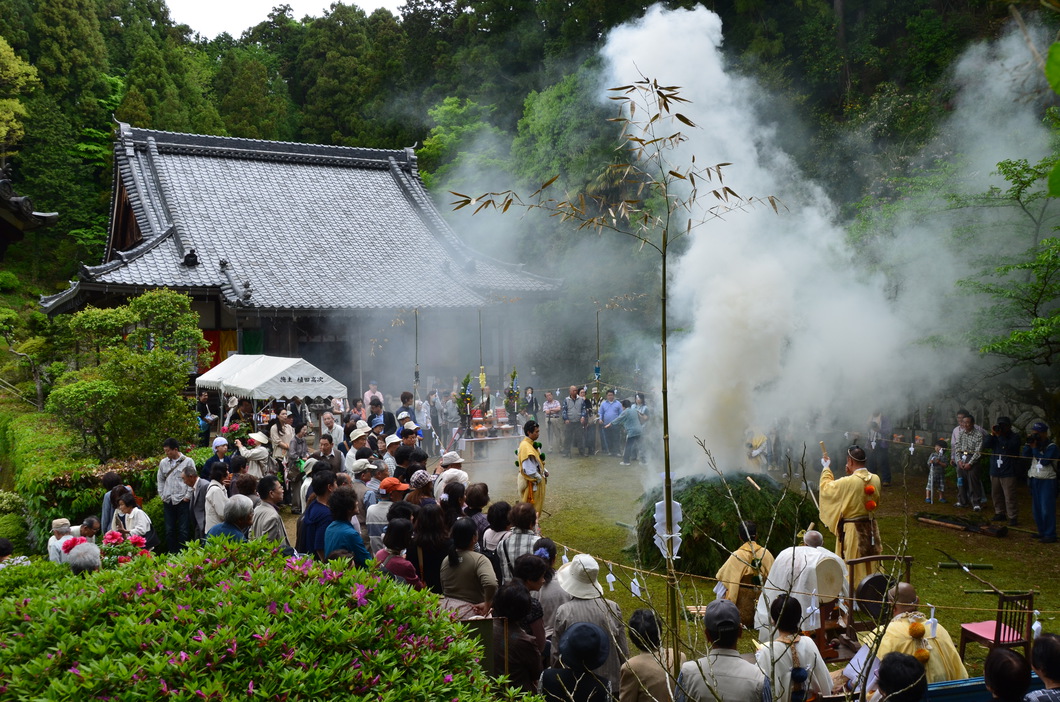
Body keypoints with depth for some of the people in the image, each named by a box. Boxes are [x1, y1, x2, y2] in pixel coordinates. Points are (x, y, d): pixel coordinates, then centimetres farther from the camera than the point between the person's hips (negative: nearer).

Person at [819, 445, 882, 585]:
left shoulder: (847, 483, -22)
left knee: (853, 568, 4)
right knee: (871, 567, 16)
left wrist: (826, 469, 12)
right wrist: (852, 474, 12)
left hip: (852, 530, -6)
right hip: (871, 527, 6)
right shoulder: (875, 479, -4)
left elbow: (826, 487, -5)